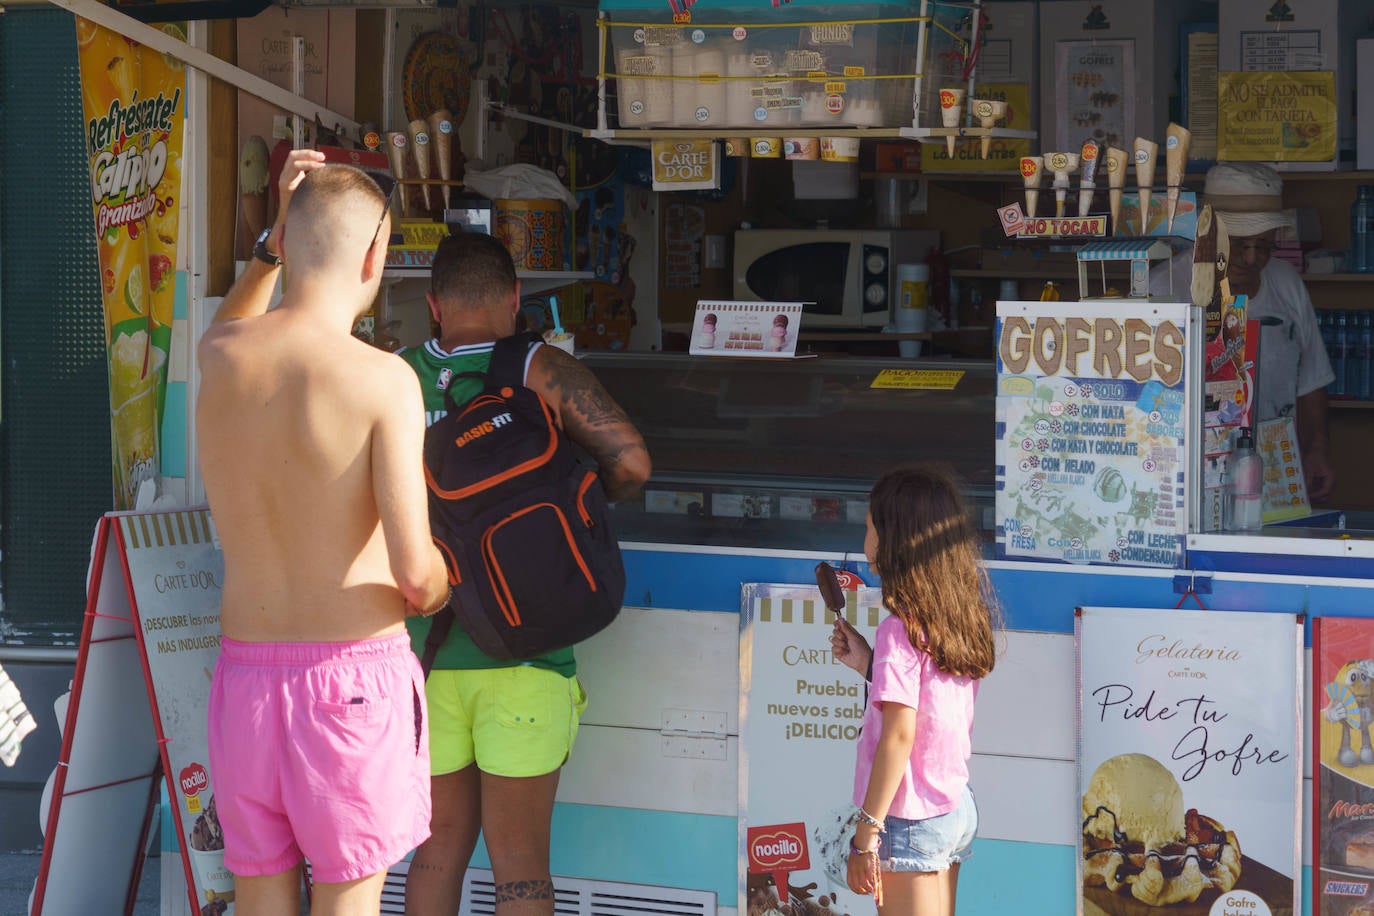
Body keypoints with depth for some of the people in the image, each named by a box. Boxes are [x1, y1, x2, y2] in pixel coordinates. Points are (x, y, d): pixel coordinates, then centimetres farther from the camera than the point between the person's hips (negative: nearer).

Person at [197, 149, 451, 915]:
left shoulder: (220, 359, -1)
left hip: (247, 666, 5)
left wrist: (273, 239, 18)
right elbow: (414, 567, -18)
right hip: (353, 669, -4)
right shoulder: (383, 379, -15)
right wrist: (436, 593, 4)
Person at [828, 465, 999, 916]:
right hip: (957, 810, 8)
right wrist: (868, 663, 14)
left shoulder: (901, 627, -16)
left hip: (911, 819, -8)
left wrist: (866, 831, -18)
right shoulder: (963, 618, 7)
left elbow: (900, 733, -20)